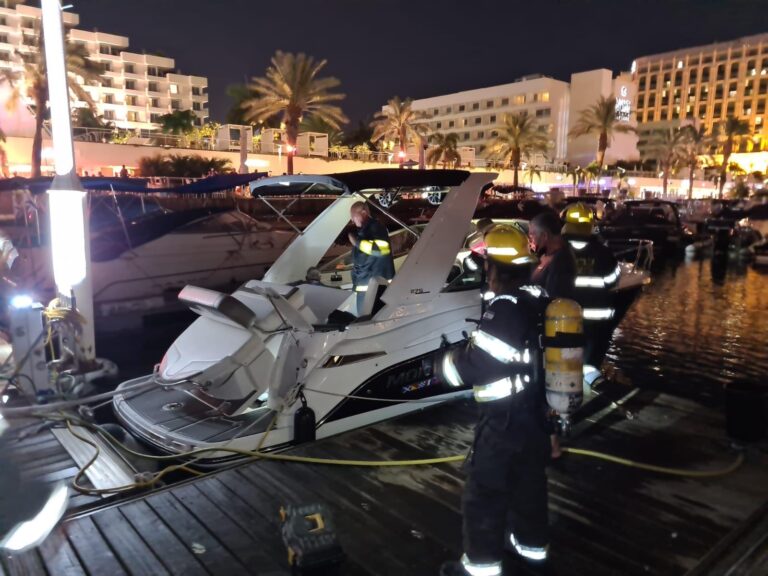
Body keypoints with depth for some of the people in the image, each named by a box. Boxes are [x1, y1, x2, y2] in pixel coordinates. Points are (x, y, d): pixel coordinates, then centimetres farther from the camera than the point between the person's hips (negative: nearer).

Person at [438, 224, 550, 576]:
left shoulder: (504, 310, -26)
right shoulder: (539, 302, 2)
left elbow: (476, 366, -25)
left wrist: (443, 362, -7)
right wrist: (479, 338, 17)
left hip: (504, 419, -9)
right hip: (536, 411, 9)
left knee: (485, 489, 6)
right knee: (530, 479, 24)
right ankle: (532, 542, 42)